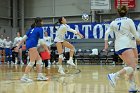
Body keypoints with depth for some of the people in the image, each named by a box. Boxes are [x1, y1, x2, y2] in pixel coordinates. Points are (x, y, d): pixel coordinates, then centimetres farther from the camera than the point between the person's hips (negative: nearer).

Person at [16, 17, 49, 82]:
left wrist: (19, 45, 15)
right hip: (32, 45, -9)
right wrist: (47, 49, -2)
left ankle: (40, 76, 13)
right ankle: (24, 77, -15)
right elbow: (42, 41, -7)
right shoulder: (40, 29, -2)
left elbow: (25, 37, 15)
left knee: (39, 60, 14)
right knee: (32, 62, -10)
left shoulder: (32, 29, 20)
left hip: (28, 44, 9)